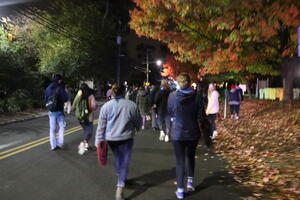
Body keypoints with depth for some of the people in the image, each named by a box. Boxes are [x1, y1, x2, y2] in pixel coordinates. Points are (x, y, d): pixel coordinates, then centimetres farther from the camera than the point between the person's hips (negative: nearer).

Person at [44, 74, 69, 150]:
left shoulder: (48, 88, 6)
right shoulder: (60, 88, -12)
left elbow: (45, 100, 13)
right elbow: (66, 99, -15)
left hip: (51, 111, 5)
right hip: (59, 110, -5)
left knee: (52, 128, 9)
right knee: (62, 126, 12)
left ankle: (53, 145, 13)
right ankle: (60, 142, 4)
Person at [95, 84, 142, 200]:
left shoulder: (106, 106, -4)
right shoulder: (132, 105, -8)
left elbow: (101, 125, -3)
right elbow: (138, 122, 4)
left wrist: (98, 140, 3)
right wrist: (136, 128, 25)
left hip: (111, 138, 3)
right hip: (126, 138, -3)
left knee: (117, 158, 23)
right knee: (124, 162, 4)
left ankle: (120, 177, 40)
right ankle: (120, 186, -5)